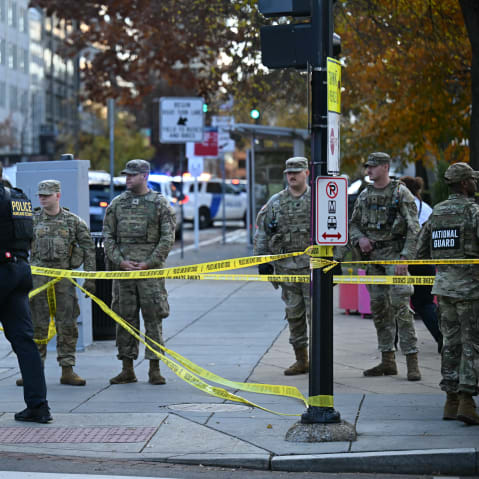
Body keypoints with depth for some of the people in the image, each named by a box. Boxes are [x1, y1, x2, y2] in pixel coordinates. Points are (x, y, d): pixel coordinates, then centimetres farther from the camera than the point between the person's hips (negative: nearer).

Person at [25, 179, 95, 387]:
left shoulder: (73, 221, 4)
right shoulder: (32, 220, 6)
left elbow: (89, 249, 5)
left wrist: (90, 278, 0)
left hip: (64, 278, 0)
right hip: (38, 278, 0)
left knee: (67, 326, 1)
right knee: (37, 325, 2)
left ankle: (67, 371, 7)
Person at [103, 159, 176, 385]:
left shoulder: (160, 204, 2)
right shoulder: (117, 203, 11)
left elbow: (167, 238, -2)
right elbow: (108, 236, 9)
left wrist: (148, 263, -10)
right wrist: (120, 261, -5)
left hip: (150, 269, -3)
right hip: (122, 268, 3)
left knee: (153, 317, -3)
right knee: (125, 317, 4)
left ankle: (154, 369, 2)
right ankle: (127, 370, 10)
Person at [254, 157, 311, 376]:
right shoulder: (276, 202, 9)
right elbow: (262, 232, 11)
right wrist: (263, 260, 5)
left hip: (312, 265, -4)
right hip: (286, 266, 4)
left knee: (316, 312, -5)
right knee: (294, 314, 8)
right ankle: (301, 360, 16)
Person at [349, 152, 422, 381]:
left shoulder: (401, 193, -7)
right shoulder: (365, 195, 12)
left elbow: (413, 229, -10)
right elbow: (353, 224, 20)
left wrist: (405, 258, -18)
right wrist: (360, 239, -2)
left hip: (394, 256, -7)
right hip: (373, 257, 7)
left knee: (401, 307, -13)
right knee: (379, 309, 8)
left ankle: (412, 361, -12)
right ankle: (388, 361, 15)